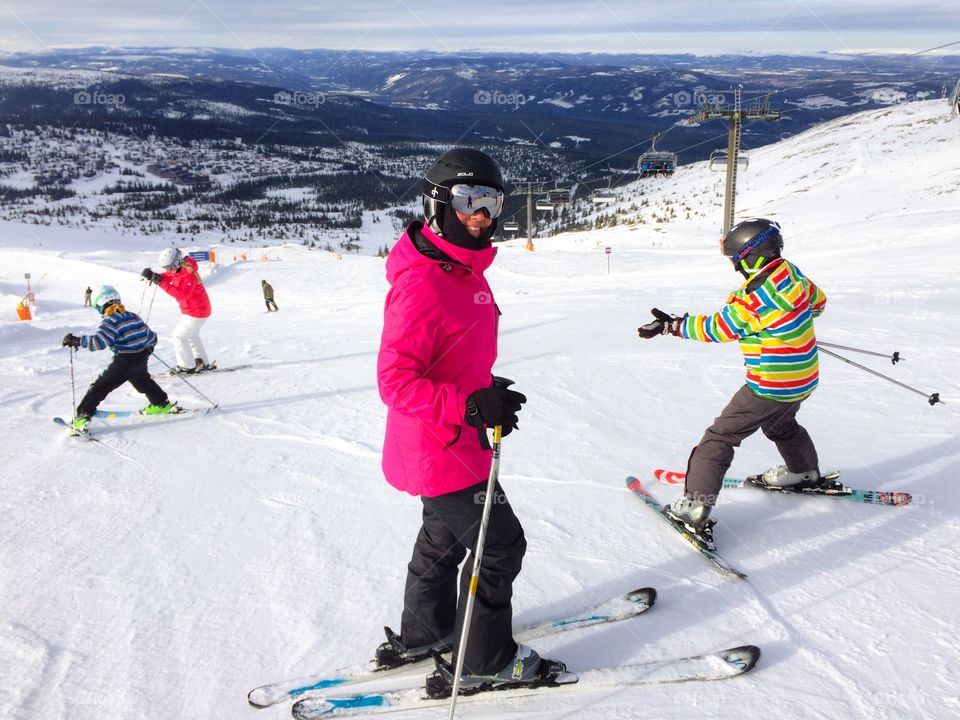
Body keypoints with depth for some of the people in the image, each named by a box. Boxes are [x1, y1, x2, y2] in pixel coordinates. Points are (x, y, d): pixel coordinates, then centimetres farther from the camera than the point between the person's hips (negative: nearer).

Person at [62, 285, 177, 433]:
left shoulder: (110, 321, -9)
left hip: (123, 362, -6)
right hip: (141, 360, 6)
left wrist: (76, 340, -16)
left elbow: (99, 342, -23)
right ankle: (163, 404, 41)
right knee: (143, 381, 33)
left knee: (100, 386, 1)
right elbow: (151, 337, 19)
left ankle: (83, 416, -5)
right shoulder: (134, 317, 11)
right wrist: (147, 349, 37)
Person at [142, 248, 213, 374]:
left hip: (197, 312, -10)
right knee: (192, 335, 24)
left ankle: (188, 366, 6)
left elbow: (181, 295, -40)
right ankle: (203, 363, 33)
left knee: (178, 336, -3)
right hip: (190, 310, 10)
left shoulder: (188, 275, -29)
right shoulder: (177, 270, 2)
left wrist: (162, 283, -42)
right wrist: (152, 275, -12)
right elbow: (166, 277, 9)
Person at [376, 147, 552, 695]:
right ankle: (484, 663, 22)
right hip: (439, 452, -10)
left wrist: (491, 397, 14)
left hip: (459, 440, 10)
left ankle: (423, 634, 45)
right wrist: (471, 407, -35)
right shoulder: (421, 285, -26)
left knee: (446, 536, 24)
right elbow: (396, 382, -29)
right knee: (499, 546, 3)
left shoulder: (466, 270, 5)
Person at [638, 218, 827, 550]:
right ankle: (806, 472, 57)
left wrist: (672, 325, -9)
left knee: (720, 437, -2)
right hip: (804, 378, 9)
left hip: (771, 387, -8)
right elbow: (818, 300, 15)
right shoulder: (791, 272, -3)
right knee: (781, 425, 35)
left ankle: (696, 507, -5)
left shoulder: (753, 300, -26)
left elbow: (716, 328, -16)